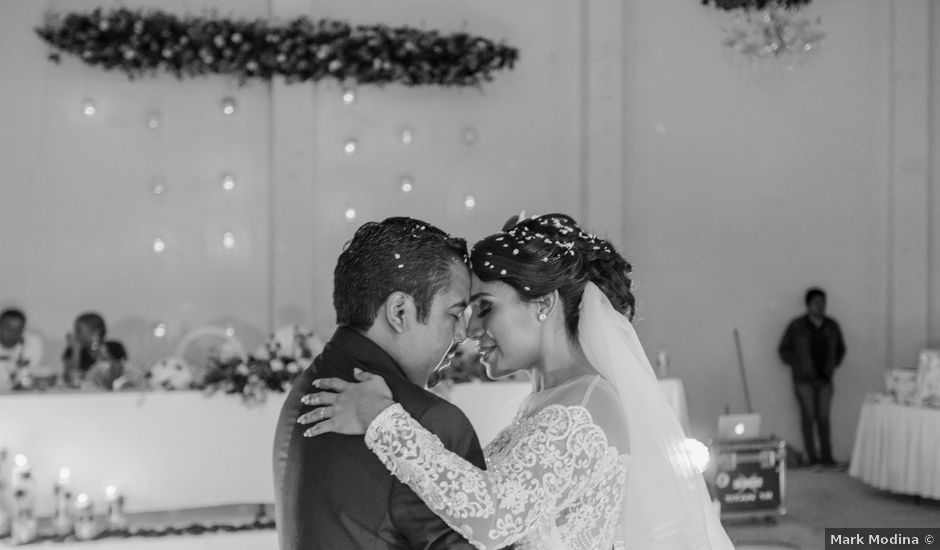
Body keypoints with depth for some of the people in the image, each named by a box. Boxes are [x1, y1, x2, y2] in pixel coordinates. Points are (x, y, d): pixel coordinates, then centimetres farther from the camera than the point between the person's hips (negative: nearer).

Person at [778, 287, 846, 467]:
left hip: (825, 379, 3)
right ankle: (812, 457, 0)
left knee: (823, 417, 1)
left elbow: (840, 349, 20)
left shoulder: (832, 326, 8)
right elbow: (784, 349, 3)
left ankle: (826, 456, 5)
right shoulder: (796, 326, -2)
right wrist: (797, 365, -6)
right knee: (808, 417, -3)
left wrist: (833, 365, 6)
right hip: (804, 379, -3)